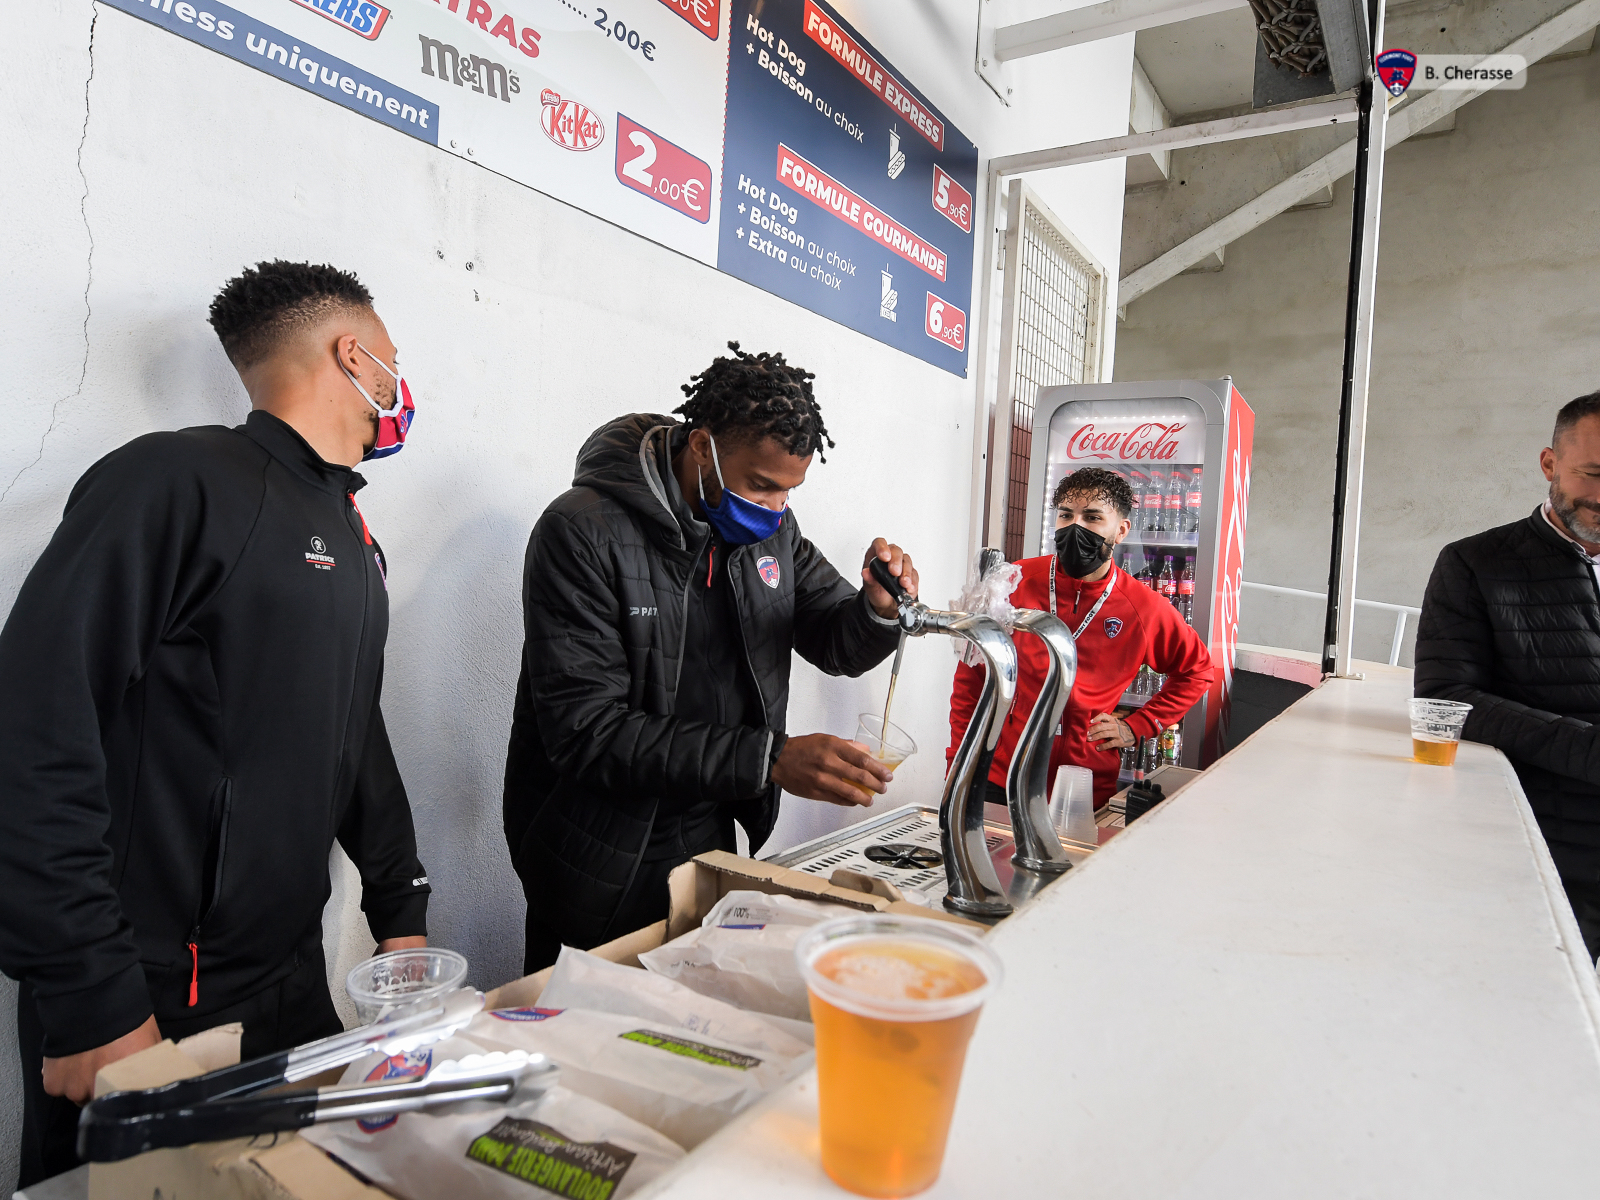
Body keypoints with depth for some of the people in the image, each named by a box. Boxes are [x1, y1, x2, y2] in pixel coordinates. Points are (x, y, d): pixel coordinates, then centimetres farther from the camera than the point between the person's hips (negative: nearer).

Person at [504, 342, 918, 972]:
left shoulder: (771, 528, 0)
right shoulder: (582, 533, -20)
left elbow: (838, 644, 7)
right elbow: (586, 731, -26)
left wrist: (880, 609, -18)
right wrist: (769, 760, -32)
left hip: (712, 842, 6)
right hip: (603, 867, -5)